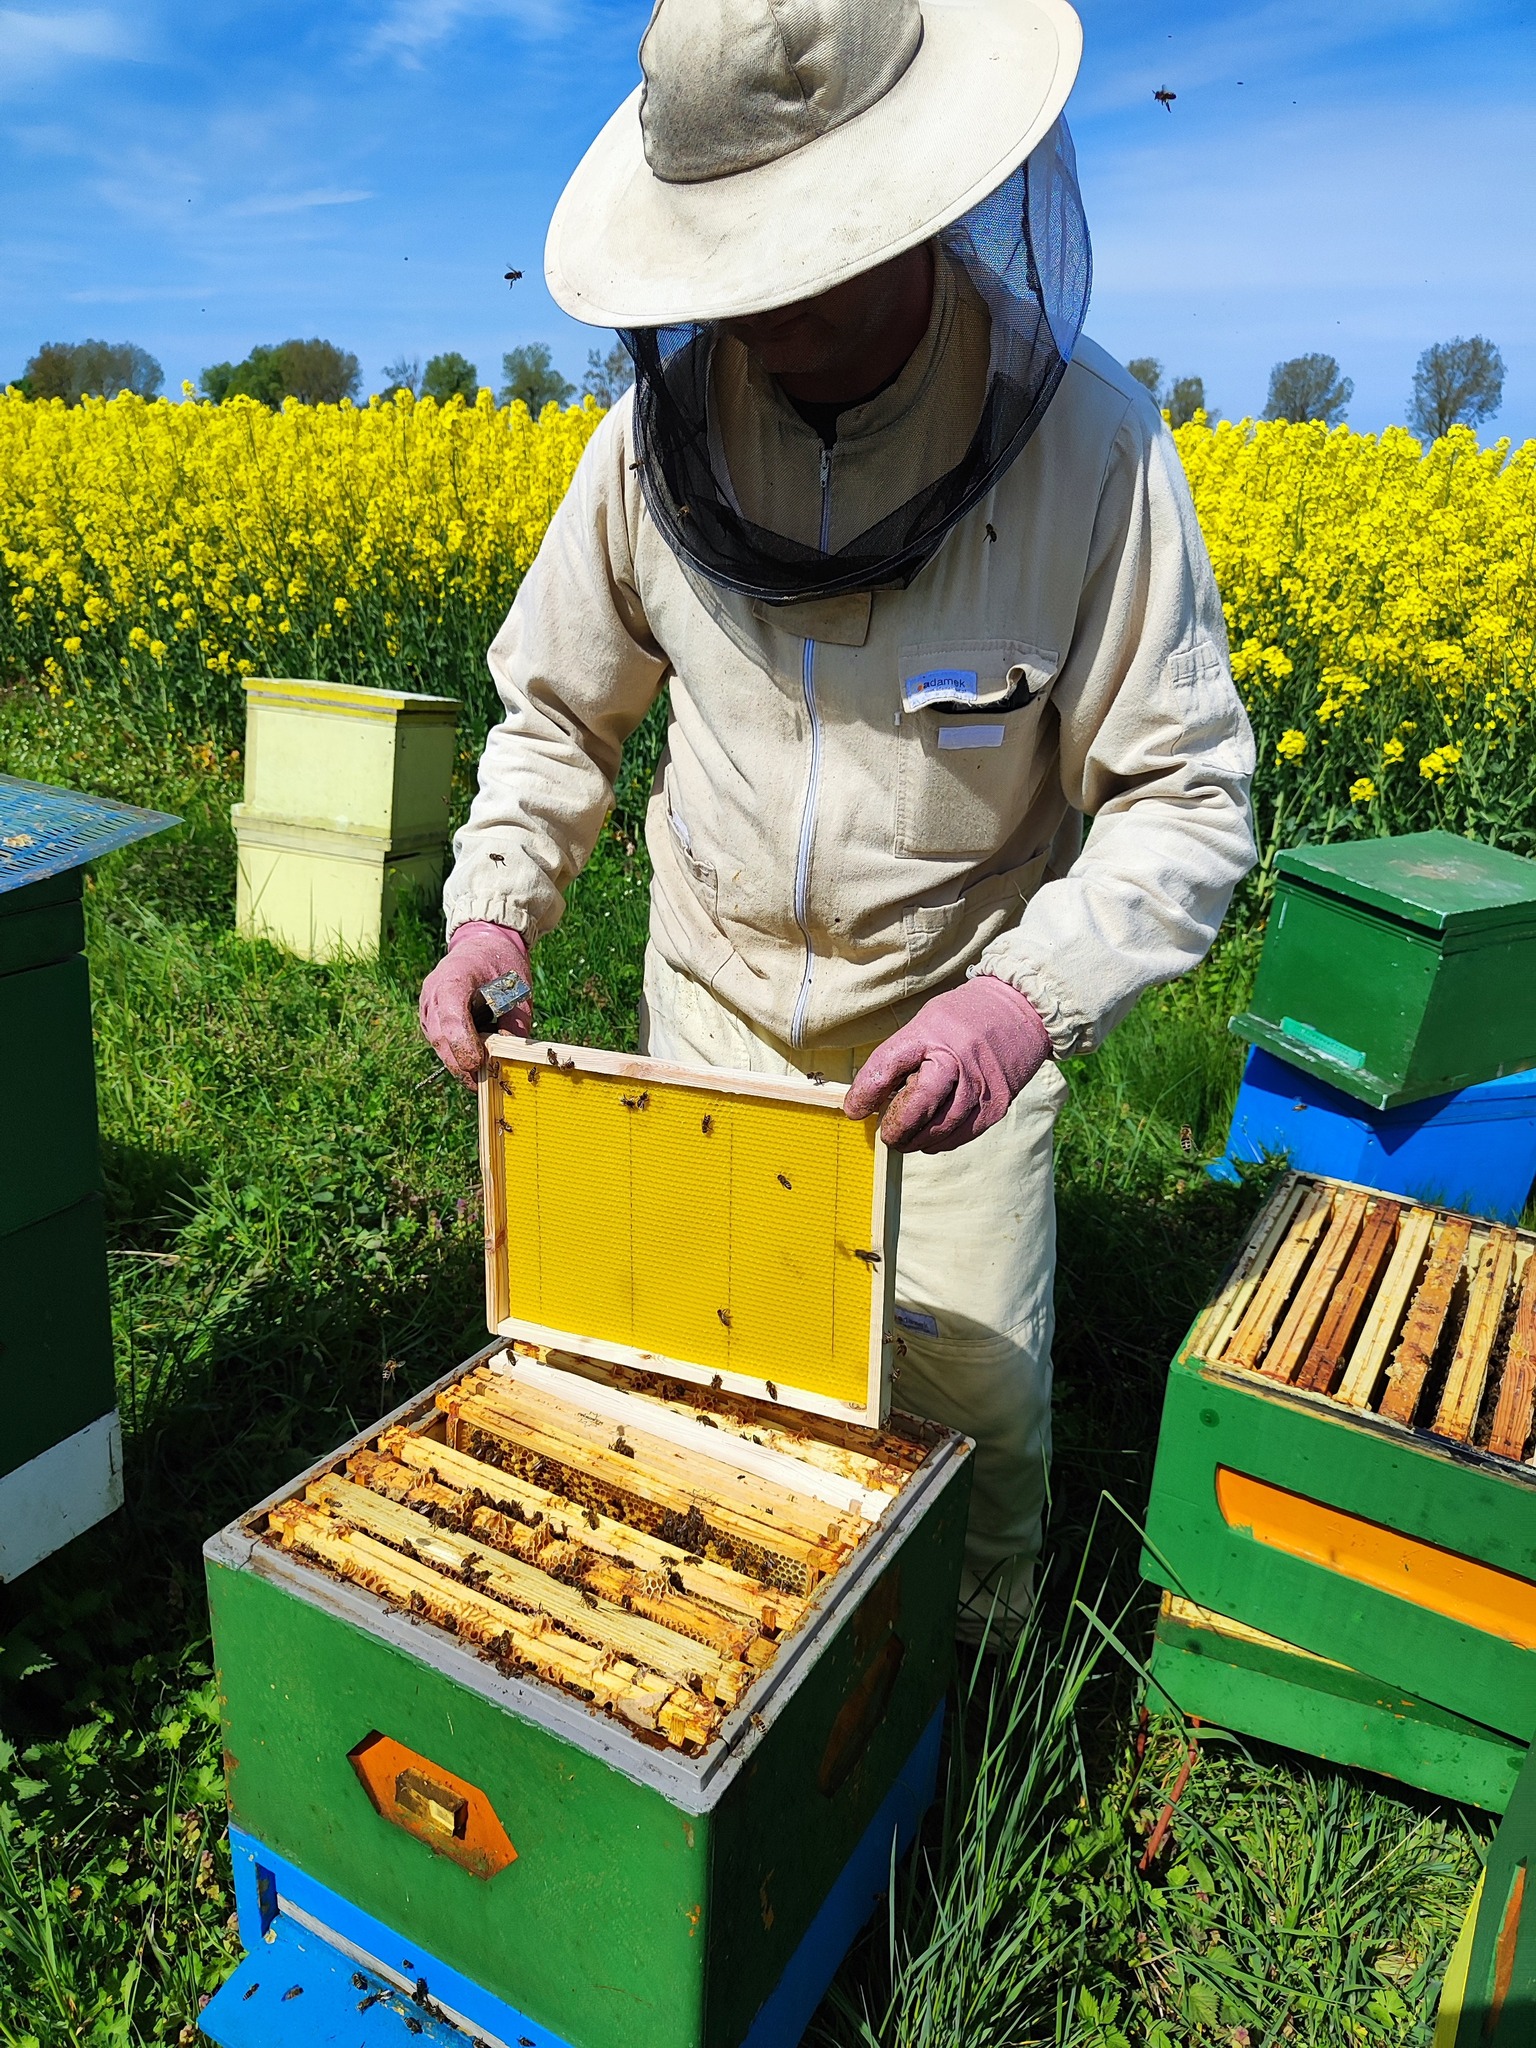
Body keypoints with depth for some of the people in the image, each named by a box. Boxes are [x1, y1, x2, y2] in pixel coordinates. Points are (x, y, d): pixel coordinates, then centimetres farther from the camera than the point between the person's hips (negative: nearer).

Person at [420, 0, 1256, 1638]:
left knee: (976, 1396, 7)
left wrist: (1029, 994, -35)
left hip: (957, 1020, -2)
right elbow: (557, 706, 4)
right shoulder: (660, 434, -9)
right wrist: (492, 904, -13)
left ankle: (980, 1663, 42)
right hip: (718, 1002, 3)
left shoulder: (1086, 441, -19)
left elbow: (1186, 800, -17)